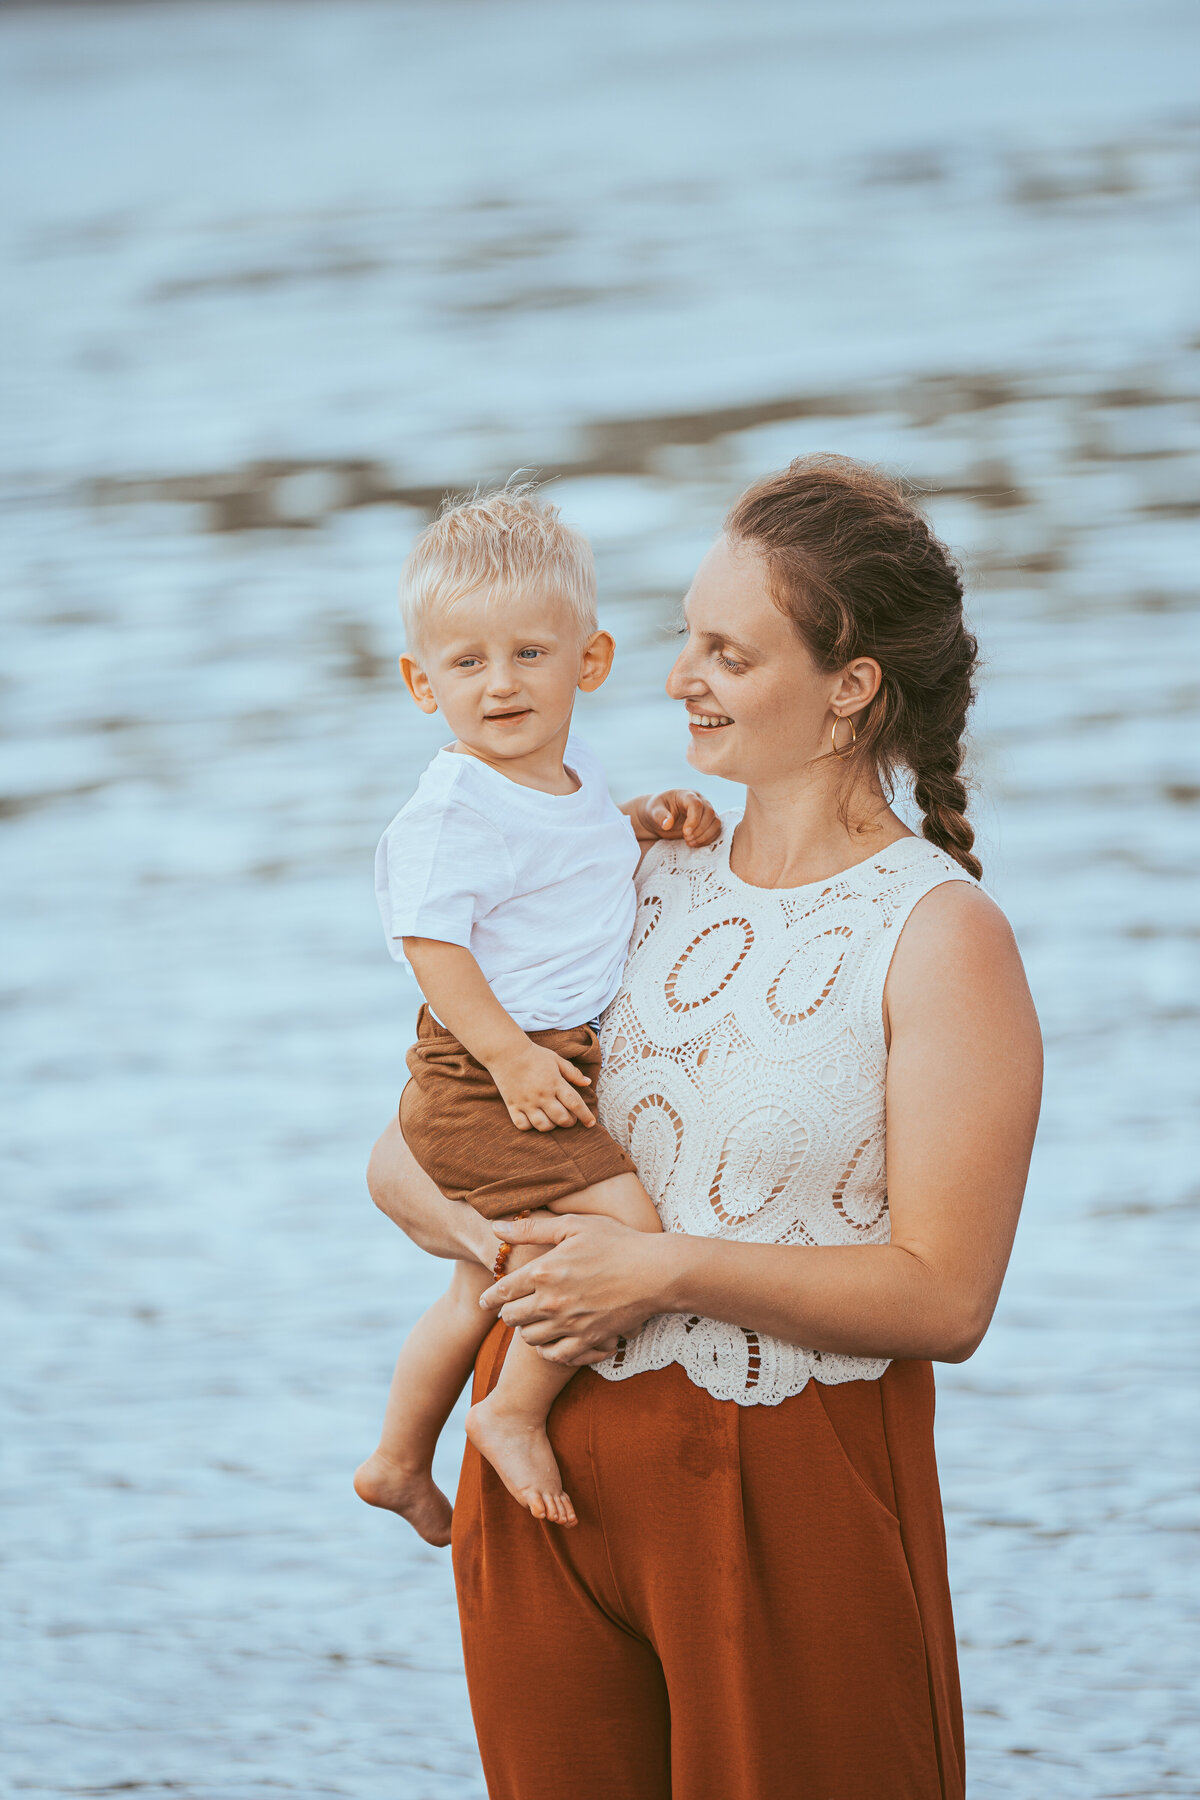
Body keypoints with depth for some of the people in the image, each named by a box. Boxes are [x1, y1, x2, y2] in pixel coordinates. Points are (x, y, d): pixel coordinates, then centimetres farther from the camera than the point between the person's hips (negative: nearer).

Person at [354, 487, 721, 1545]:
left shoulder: (571, 774, 8)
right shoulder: (452, 811, -19)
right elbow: (433, 943, -22)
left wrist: (651, 822, 11)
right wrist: (507, 1055, -29)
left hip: (553, 1059, 9)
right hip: (485, 1081, -9)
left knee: (487, 1293, 24)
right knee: (624, 1229, -23)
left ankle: (398, 1464, 41)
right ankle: (515, 1416, -8)